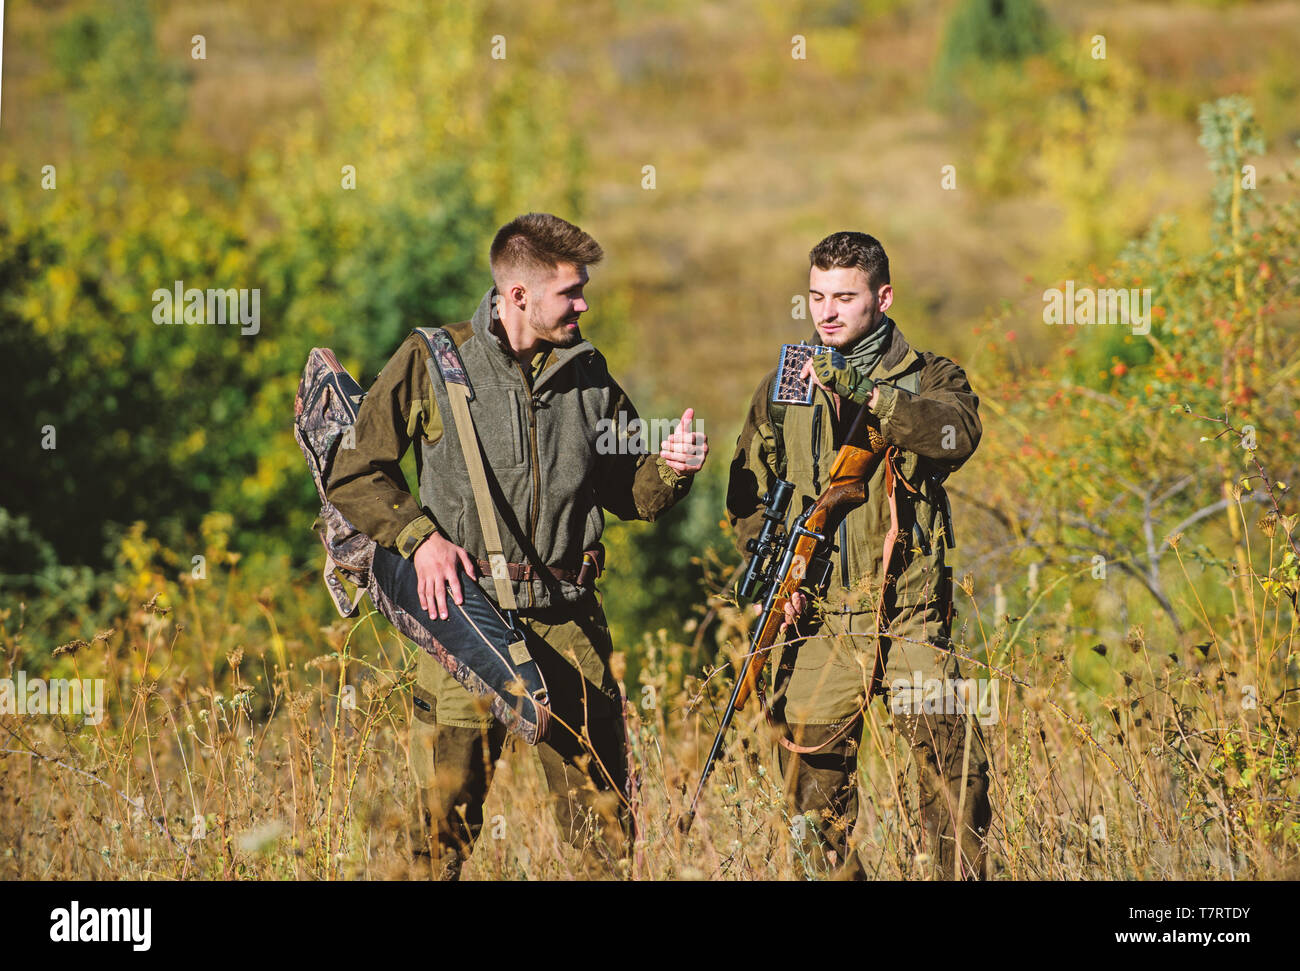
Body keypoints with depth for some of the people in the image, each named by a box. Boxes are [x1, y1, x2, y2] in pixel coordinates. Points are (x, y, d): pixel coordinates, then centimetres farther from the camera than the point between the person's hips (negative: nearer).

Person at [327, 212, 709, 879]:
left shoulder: (588, 373, 10)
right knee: (446, 813, 0)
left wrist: (671, 468, -3)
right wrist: (421, 536, -9)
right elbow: (354, 475, 3)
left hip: (568, 621, 3)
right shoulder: (433, 361, -1)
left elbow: (630, 497, 18)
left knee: (604, 818, 1)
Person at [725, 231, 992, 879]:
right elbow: (747, 497, 17)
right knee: (814, 785, 4)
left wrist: (862, 390, -27)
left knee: (954, 772, -13)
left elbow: (957, 432, -20)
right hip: (815, 621, 3)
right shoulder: (783, 388, 12)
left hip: (908, 617, -3)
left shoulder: (928, 378, 3)